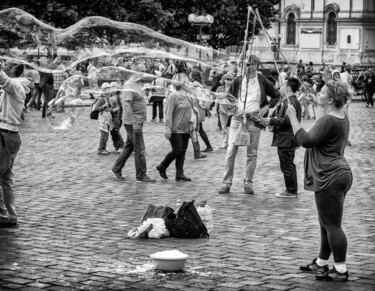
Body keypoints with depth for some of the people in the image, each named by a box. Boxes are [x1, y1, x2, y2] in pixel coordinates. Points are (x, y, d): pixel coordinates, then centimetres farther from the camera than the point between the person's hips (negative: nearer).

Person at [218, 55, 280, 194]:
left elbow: (276, 96, 14)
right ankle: (226, 183, 0)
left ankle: (248, 183, 12)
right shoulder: (237, 81, 5)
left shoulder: (263, 82, 2)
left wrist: (266, 107, 0)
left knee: (252, 153, 4)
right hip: (237, 118, 1)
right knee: (230, 151, -5)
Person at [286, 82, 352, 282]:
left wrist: (292, 117, -14)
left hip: (331, 177, -11)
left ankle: (341, 270, -1)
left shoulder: (329, 121, -21)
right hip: (336, 175, 11)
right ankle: (321, 263, 31)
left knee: (331, 224, -5)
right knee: (327, 223, 19)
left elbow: (306, 141, -21)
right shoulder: (341, 117, 13)